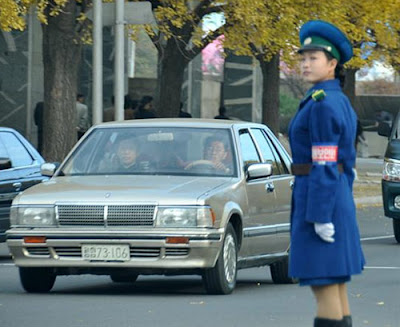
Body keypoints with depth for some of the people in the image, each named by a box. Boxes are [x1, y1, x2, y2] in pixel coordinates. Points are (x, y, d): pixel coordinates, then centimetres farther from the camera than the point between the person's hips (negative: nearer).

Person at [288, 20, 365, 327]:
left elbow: (325, 165, -19)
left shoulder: (321, 104, -15)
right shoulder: (342, 102, 15)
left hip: (319, 199, -10)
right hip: (340, 201, 10)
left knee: (323, 287, -7)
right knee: (335, 288, 10)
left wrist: (320, 217, -20)